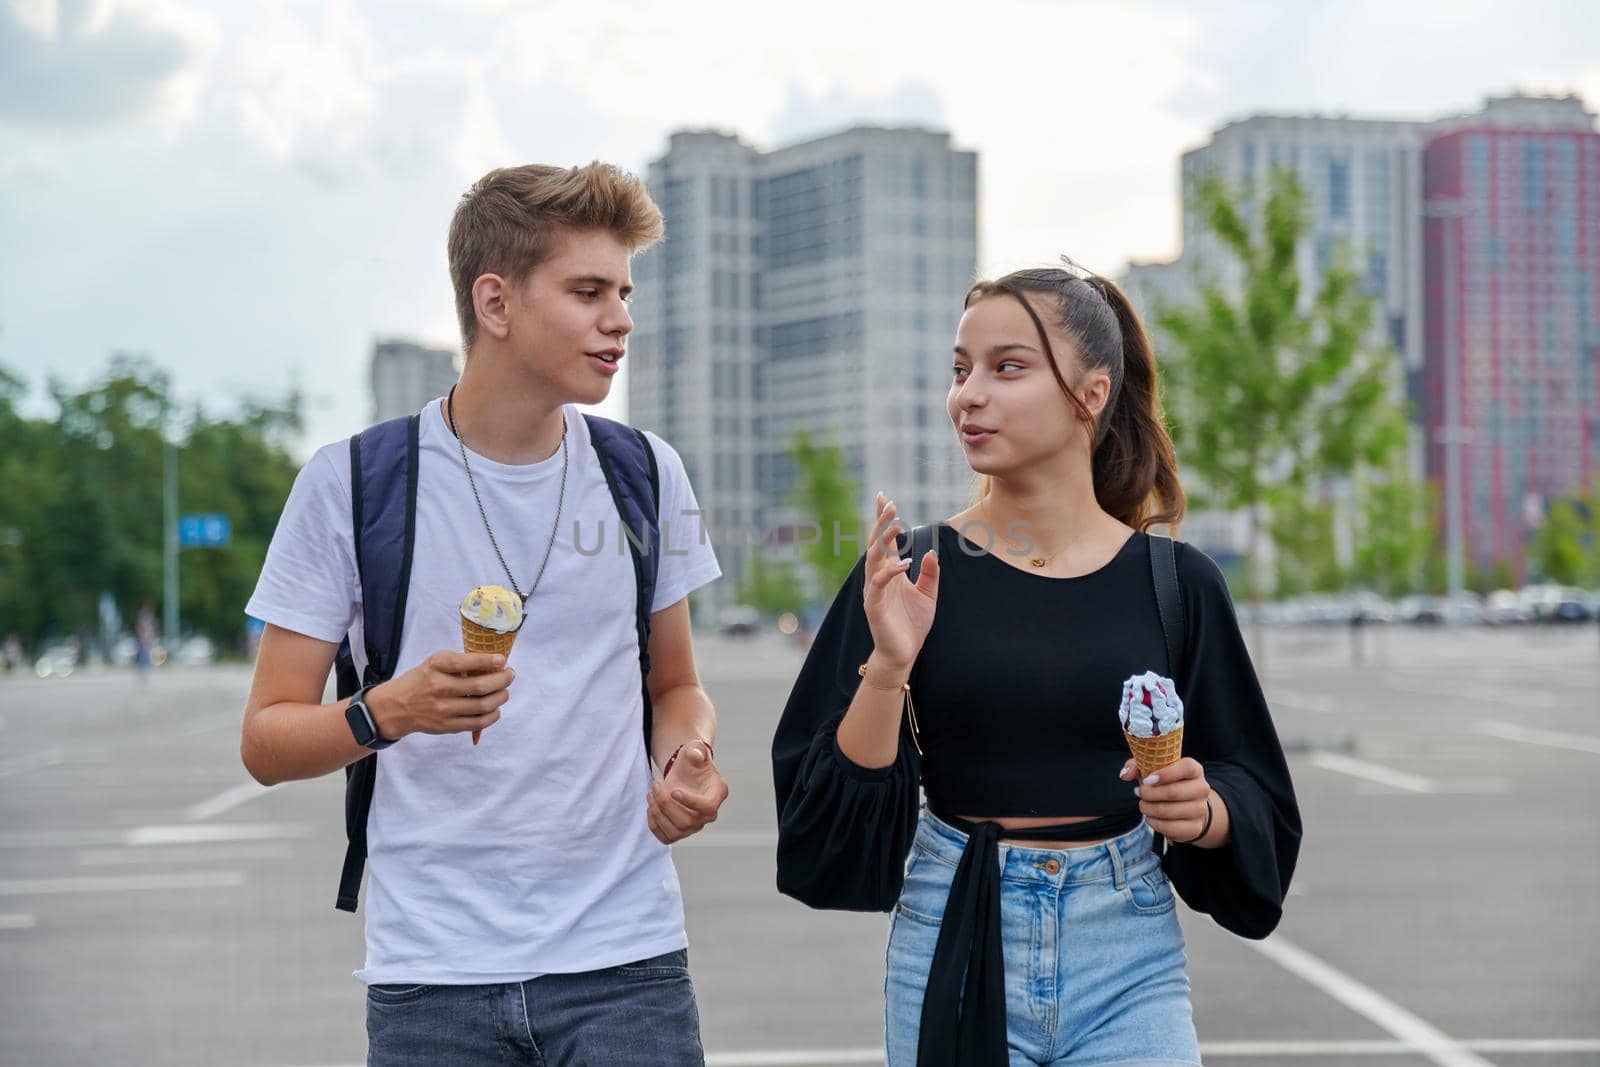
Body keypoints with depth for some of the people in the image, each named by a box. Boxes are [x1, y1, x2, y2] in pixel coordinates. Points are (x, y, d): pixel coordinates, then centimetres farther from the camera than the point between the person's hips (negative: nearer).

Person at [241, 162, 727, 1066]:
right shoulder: (353, 484, -3)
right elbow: (266, 742, -1)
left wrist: (689, 756, -5)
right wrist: (390, 713, -21)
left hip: (625, 962, 2)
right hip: (431, 974, -2)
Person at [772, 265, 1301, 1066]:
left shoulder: (1175, 584, 0)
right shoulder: (909, 574, -2)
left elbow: (1251, 795, 7)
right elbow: (838, 809, -5)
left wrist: (1202, 811, -14)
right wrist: (887, 665, -18)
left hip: (1129, 965, 0)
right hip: (956, 949, 0)